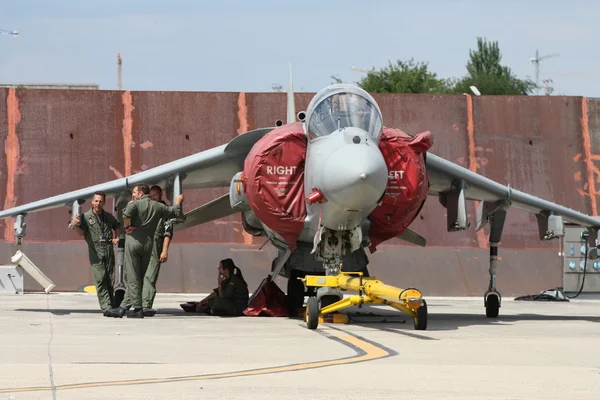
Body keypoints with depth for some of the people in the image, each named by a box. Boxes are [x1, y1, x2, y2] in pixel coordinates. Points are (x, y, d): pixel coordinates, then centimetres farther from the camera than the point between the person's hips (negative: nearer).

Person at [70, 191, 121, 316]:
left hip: (109, 251, 4)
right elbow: (81, 232, -7)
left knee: (110, 280, 3)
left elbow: (117, 226, 33)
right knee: (100, 280, -13)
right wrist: (75, 225, -27)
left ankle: (112, 307, 8)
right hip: (95, 251, -4)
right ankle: (106, 308, -17)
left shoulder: (109, 216, 14)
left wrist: (116, 238, 16)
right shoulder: (86, 217, 3)